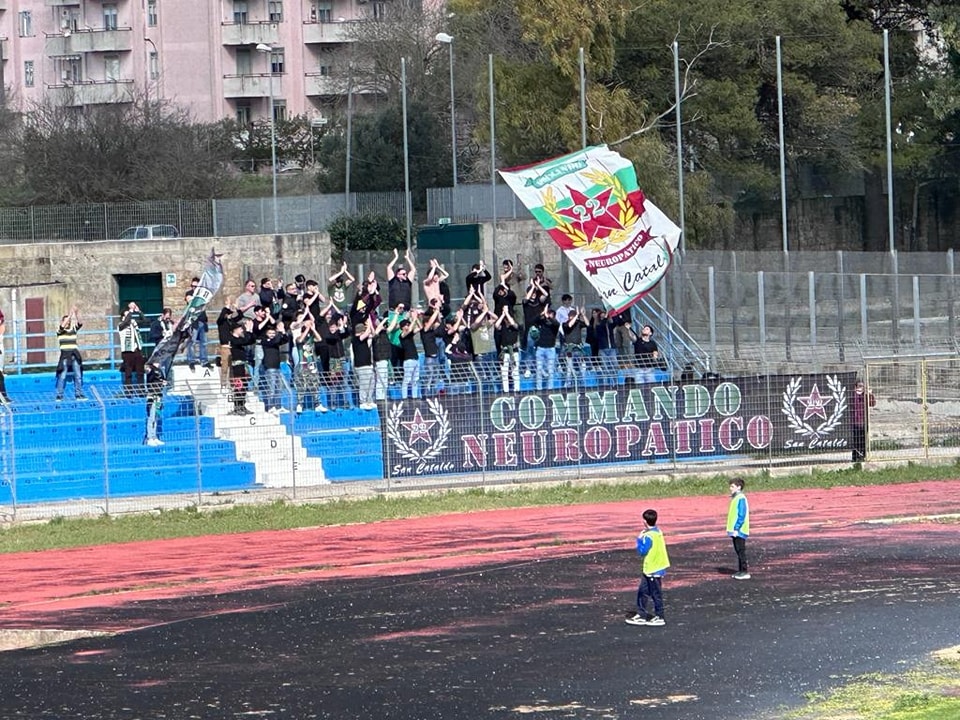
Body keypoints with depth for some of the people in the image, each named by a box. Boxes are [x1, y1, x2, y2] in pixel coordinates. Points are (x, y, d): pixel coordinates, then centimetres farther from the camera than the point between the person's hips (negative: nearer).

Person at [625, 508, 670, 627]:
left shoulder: (649, 536, -22)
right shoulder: (658, 532, 6)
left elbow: (642, 551, -19)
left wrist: (639, 540, -8)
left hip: (653, 570, -9)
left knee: (656, 594, 2)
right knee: (642, 592, 15)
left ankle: (659, 618, 11)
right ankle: (641, 615, 20)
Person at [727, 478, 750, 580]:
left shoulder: (741, 499, -15)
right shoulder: (735, 498, 14)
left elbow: (742, 515, -20)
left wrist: (736, 528, -21)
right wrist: (732, 529, 18)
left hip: (739, 531, -10)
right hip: (735, 531, 10)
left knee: (741, 551, -7)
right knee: (738, 551, 12)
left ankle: (745, 572, -5)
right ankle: (740, 571, 17)